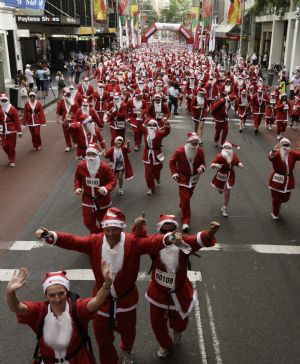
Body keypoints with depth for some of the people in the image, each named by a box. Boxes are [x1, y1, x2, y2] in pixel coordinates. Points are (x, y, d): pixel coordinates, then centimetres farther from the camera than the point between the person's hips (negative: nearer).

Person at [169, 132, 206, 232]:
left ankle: (182, 207, 55)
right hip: (183, 177, -4)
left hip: (194, 177, 4)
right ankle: (185, 222, -2)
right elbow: (172, 162, -9)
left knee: (189, 195, 23)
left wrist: (202, 167, -26)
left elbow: (203, 162, -3)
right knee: (185, 198, -8)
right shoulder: (180, 151, -24)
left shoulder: (200, 151, -17)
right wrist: (174, 173, -16)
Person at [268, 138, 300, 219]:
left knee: (286, 198, 21)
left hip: (289, 180, 4)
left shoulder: (292, 154, -6)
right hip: (277, 179, -4)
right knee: (276, 198, 8)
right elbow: (271, 157, -40)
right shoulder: (277, 154, -19)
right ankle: (275, 213, 35)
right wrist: (273, 150, -61)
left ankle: (278, 203, 56)